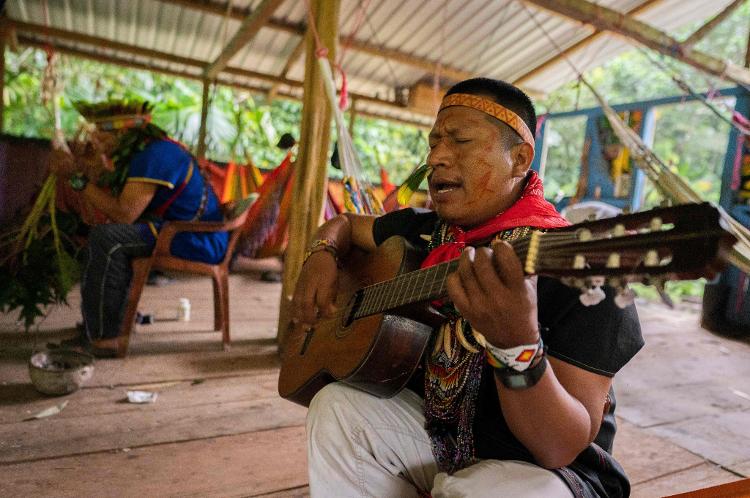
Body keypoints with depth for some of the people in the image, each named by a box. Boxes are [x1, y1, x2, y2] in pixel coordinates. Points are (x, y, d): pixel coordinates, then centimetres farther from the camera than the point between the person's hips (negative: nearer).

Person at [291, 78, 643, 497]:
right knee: (336, 406, -14)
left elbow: (562, 447, -27)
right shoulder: (426, 232, -2)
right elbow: (345, 224, 16)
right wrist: (323, 255, -7)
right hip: (438, 433, 6)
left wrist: (517, 345, -46)